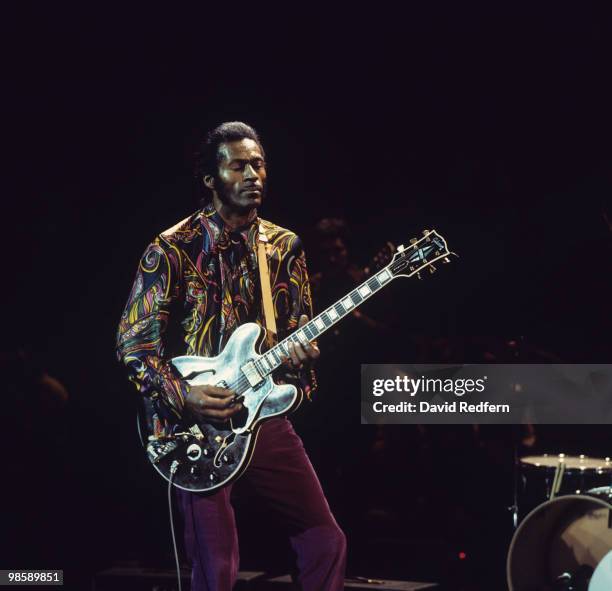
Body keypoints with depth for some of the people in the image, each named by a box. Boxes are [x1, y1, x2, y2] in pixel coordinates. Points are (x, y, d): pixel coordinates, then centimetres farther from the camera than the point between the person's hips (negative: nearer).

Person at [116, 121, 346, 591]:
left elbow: (299, 326, 10)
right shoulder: (173, 249, -7)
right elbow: (134, 342, -7)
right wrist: (181, 396, -20)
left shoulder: (284, 247, 7)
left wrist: (301, 353, -14)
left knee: (326, 541, 4)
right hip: (198, 425, -5)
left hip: (264, 413, 5)